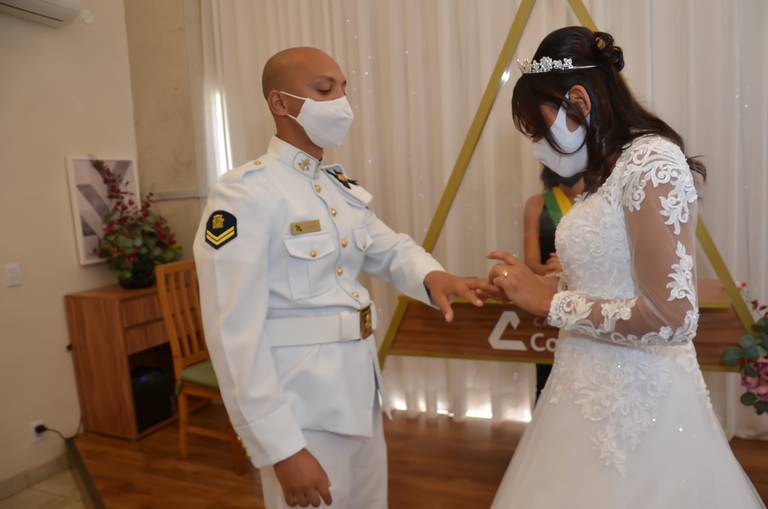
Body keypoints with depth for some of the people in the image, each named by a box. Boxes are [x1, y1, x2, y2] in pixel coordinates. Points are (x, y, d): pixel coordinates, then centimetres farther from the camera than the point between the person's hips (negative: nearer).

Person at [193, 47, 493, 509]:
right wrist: (282, 449, -21)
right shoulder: (244, 192, -18)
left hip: (361, 392, 8)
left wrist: (432, 276, -16)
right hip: (299, 405, -8)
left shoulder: (344, 187, 7)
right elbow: (235, 333, -22)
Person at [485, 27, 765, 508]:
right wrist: (533, 286, 6)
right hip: (599, 394, 8)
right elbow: (607, 289, 11)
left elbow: (672, 318, -23)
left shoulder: (652, 161, -16)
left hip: (636, 399, -8)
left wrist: (550, 301, -16)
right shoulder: (610, 172, 9)